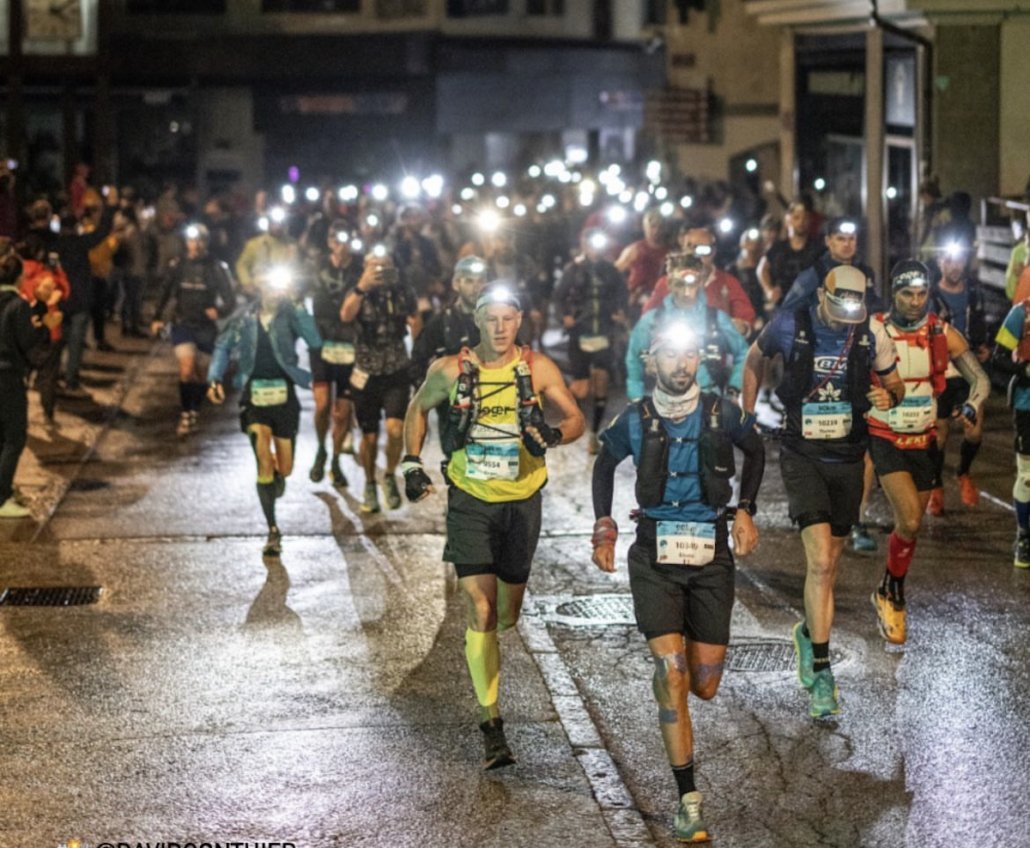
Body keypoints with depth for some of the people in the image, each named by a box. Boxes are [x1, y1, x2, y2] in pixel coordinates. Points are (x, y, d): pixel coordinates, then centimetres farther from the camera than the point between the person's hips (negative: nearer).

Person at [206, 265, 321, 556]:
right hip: (254, 397, -1)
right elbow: (222, 347, 12)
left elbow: (314, 341, -21)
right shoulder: (244, 318, -1)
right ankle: (273, 531, -5)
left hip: (284, 397, 1)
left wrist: (297, 305, -23)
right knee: (264, 462, -15)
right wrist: (215, 379, -1)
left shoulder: (289, 317, -5)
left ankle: (275, 475, 48)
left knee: (284, 469, 8)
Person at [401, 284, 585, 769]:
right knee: (479, 610, -11)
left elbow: (576, 419, -1)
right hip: (470, 499, -1)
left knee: (507, 614, 12)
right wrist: (412, 463, 2)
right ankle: (491, 724, -8)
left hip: (522, 500, 1)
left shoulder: (538, 369, -6)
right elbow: (417, 409, 11)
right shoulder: (451, 370, -6)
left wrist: (554, 436, -23)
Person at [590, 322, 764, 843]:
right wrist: (603, 531, 9)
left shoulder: (721, 414, -3)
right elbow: (605, 466, 15)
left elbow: (756, 450, 17)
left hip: (711, 555, 1)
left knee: (704, 686, 3)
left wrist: (746, 511, 7)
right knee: (672, 674, -13)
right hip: (655, 555, -1)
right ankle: (688, 801, -7)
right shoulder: (635, 420, -3)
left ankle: (668, 667, 42)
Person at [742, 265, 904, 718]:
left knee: (829, 560, 15)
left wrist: (888, 396, -15)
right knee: (820, 562, -16)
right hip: (803, 456, -3)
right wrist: (747, 415, 9)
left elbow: (894, 383, 9)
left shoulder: (873, 335, -5)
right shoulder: (789, 324, -10)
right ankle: (821, 672, -12)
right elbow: (755, 359, 10)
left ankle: (809, 632, 43)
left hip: (848, 459, 3)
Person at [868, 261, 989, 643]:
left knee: (910, 525, 10)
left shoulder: (943, 335, -4)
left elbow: (979, 378, 0)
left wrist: (971, 408, -19)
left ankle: (890, 596, 30)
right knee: (910, 522, -18)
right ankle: (892, 594, 2)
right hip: (885, 439, -3)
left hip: (925, 441, 3)